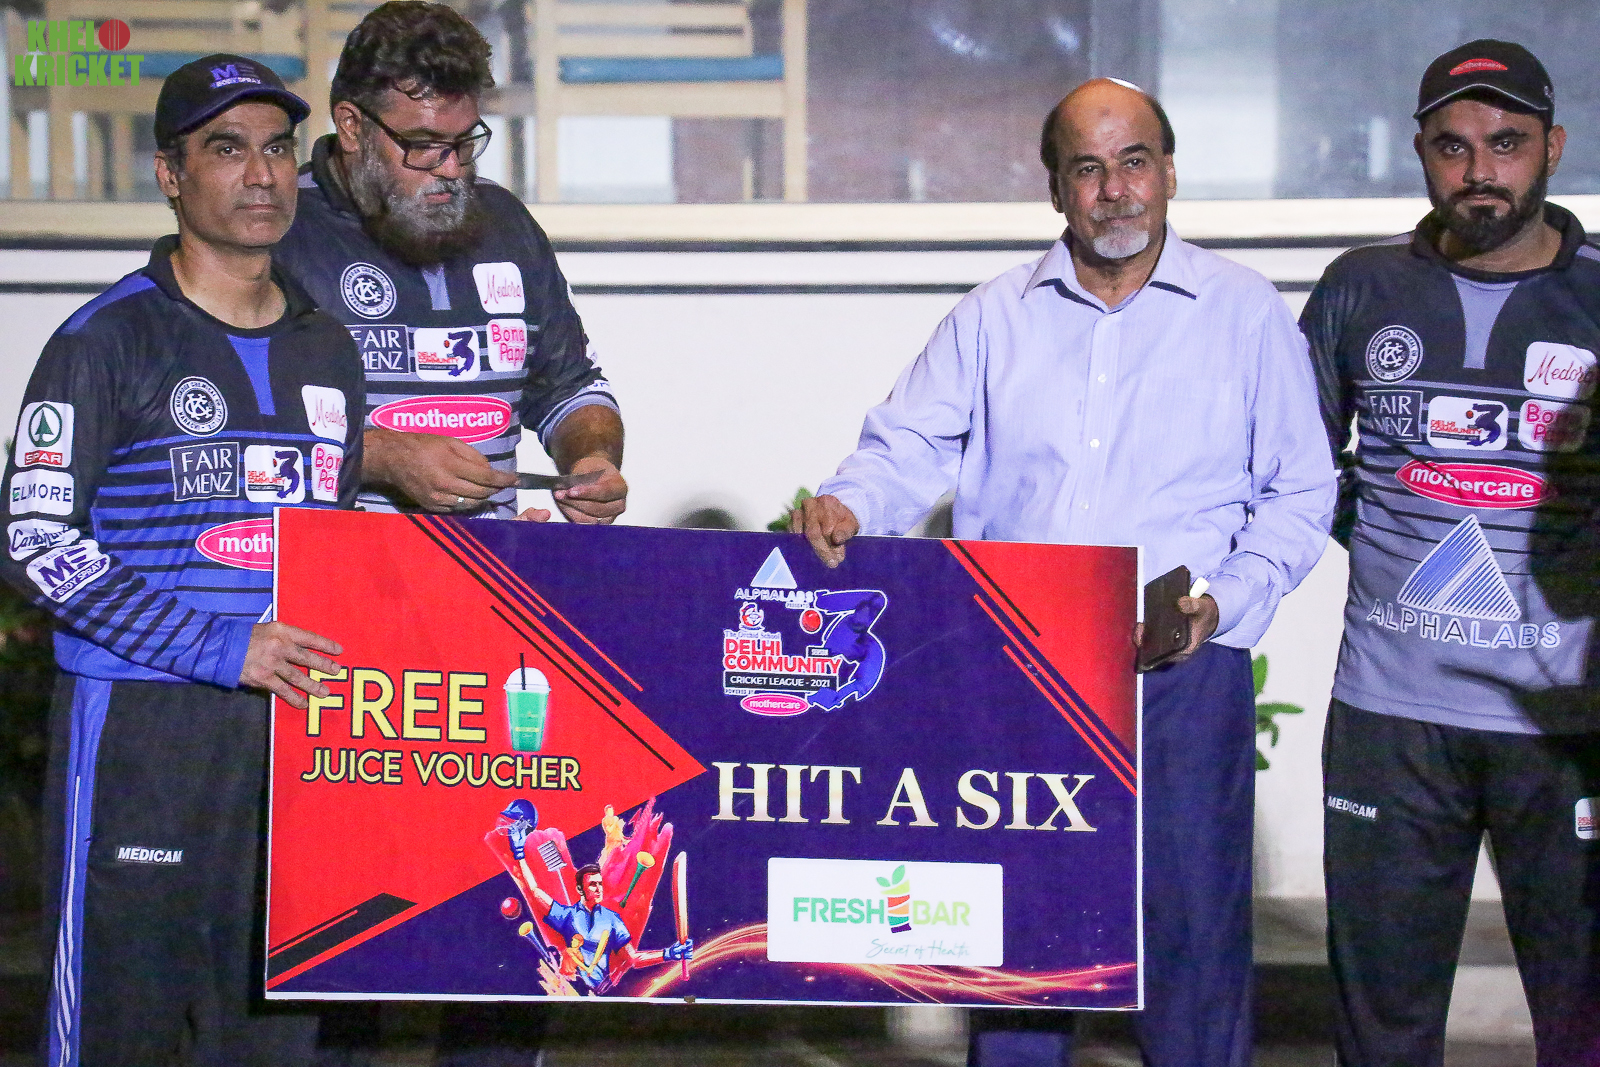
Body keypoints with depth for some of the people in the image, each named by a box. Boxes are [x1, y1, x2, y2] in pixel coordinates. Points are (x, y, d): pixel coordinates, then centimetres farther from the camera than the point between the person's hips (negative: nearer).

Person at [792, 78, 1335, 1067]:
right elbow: (909, 447, 8)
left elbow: (1300, 494, 6)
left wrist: (1224, 604, -9)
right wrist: (848, 506, -15)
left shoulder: (1247, 313, 5)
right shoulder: (994, 318, 12)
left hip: (1182, 666, -2)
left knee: (1192, 922, -1)